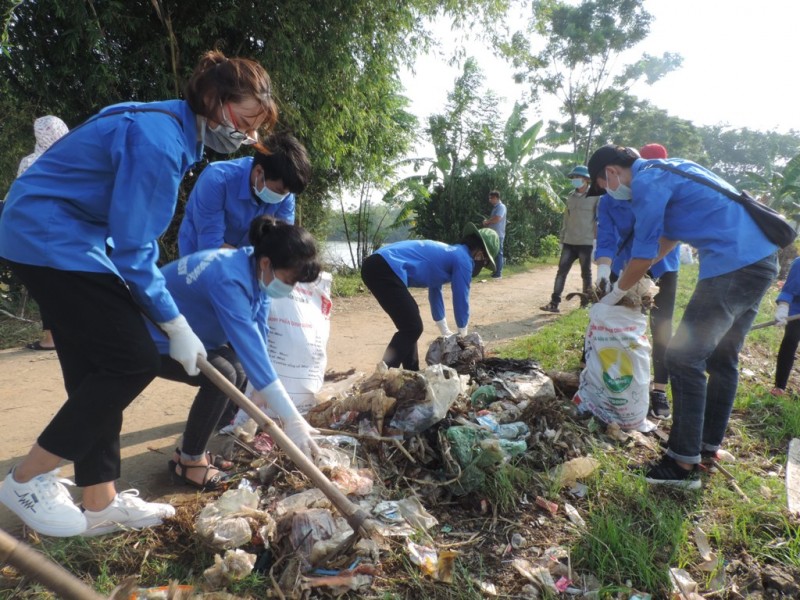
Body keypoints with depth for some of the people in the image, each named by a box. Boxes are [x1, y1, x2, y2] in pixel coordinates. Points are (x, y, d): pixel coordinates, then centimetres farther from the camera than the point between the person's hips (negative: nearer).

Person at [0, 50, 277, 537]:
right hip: (52, 238, -10)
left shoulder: (173, 129, 9)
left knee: (97, 368, 8)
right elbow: (133, 246, -22)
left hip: (50, 236, 10)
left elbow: (133, 235, 13)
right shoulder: (159, 140, -22)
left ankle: (100, 504, 16)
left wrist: (152, 306, 12)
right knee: (133, 361, -9)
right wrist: (176, 324, -16)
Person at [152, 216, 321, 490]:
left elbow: (257, 339, -4)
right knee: (222, 375, -24)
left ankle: (193, 450, 14)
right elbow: (250, 347, -41)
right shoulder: (229, 280, -36)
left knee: (238, 373, -2)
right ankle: (189, 461, -4)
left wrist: (263, 390, -4)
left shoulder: (256, 272, -9)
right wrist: (291, 419, -41)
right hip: (150, 336, -9)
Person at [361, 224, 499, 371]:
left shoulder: (449, 253, 27)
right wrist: (462, 336, 23)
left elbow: (435, 292, 36)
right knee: (412, 328, -3)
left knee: (409, 324, 20)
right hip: (386, 269, -10)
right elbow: (461, 300, 6)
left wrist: (446, 332, 43)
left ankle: (411, 374, 26)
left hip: (376, 265, 10)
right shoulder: (463, 259, -1)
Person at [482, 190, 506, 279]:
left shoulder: (501, 206, -12)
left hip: (498, 235, -9)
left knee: (498, 253, -7)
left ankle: (498, 274, -5)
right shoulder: (495, 207, 17)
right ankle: (496, 271, 20)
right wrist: (487, 223, 2)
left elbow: (497, 219, -24)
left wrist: (487, 221, -10)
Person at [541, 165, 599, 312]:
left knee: (586, 273, 6)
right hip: (569, 243, 5)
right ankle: (554, 303, 0)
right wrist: (562, 239, 14)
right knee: (561, 271, 0)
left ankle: (585, 304, 16)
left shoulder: (595, 197, -4)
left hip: (586, 243, -5)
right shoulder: (571, 198, 12)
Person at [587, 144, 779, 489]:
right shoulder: (665, 170, 20)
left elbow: (642, 257, -8)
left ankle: (684, 464, 0)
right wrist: (631, 276, 29)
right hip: (760, 260, 10)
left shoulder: (646, 183, -11)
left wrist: (617, 293, 9)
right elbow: (668, 237, 30)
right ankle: (709, 445, 30)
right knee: (722, 358, 17)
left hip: (732, 265, -10)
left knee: (684, 358, -6)